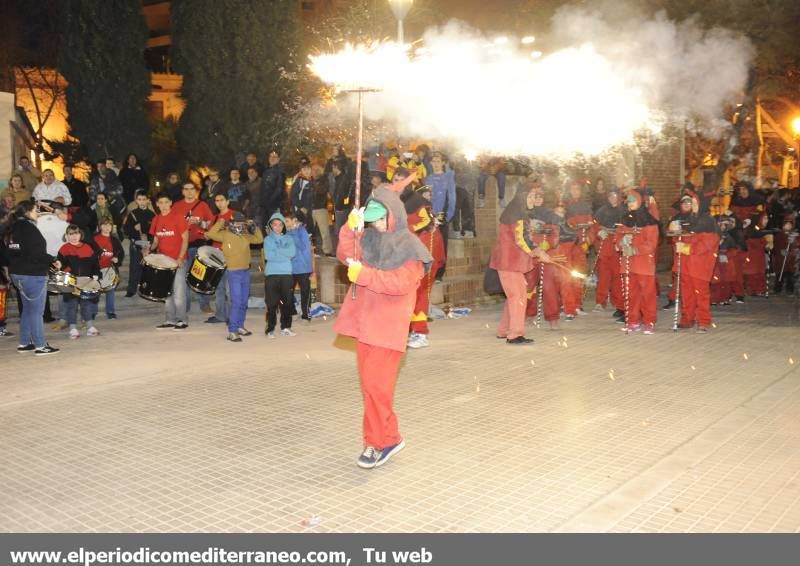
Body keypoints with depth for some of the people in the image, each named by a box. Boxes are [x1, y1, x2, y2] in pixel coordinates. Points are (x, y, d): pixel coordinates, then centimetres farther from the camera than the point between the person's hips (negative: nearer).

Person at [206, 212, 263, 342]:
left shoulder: (245, 236, 9)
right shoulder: (225, 235, -6)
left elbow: (260, 239, 19)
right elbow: (210, 234, -17)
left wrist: (254, 227, 8)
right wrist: (220, 223, -15)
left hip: (246, 271, 6)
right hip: (234, 273, -6)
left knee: (244, 302, 14)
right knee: (236, 302, -12)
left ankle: (240, 326, 27)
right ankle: (232, 331, -8)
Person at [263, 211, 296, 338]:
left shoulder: (289, 239, 13)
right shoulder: (268, 239, 8)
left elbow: (292, 253, -5)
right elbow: (268, 256, -7)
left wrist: (276, 251, -7)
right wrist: (284, 255, -6)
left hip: (287, 273, 2)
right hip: (271, 274, -2)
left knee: (287, 302, 1)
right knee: (272, 303, -4)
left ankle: (286, 327, 11)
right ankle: (270, 329, 2)